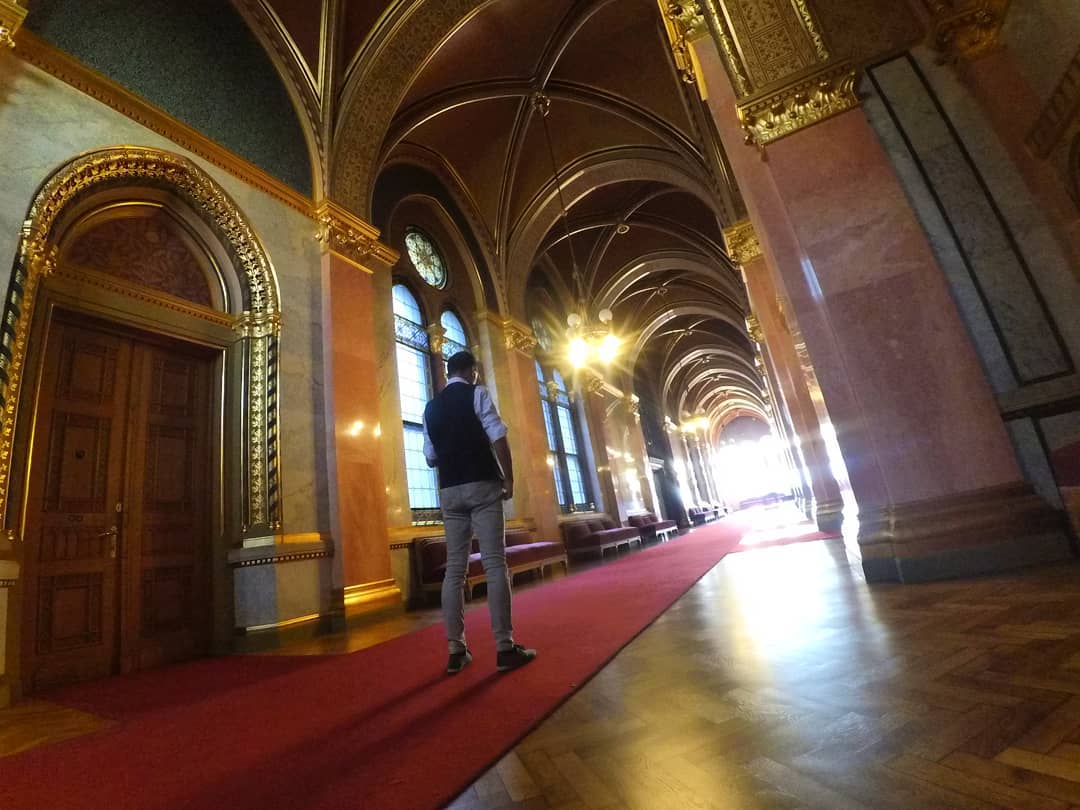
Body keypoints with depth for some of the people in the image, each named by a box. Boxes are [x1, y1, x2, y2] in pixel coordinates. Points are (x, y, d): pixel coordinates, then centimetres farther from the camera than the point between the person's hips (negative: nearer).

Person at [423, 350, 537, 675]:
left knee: (454, 568, 6)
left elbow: (430, 457, 15)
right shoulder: (477, 393, 0)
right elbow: (498, 439, -10)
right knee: (494, 563, -4)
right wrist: (509, 479, -5)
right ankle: (505, 648, -2)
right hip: (482, 485, -5)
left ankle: (456, 651, 11)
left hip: (449, 491, 6)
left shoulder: (432, 406, 16)